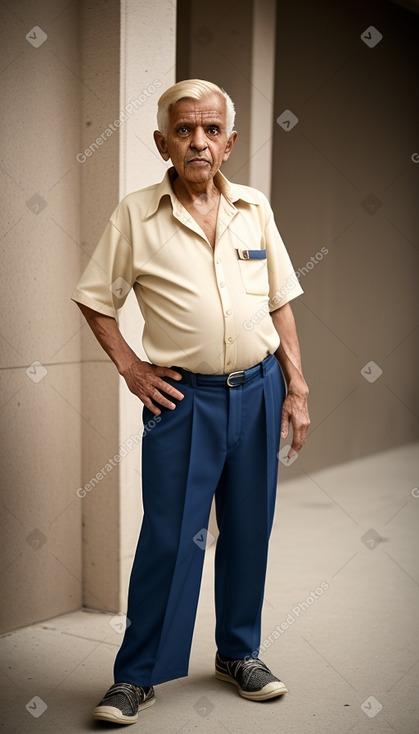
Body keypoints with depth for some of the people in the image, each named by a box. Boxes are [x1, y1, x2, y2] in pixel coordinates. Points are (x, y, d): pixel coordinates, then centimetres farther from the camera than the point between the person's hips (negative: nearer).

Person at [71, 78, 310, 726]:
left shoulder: (255, 209, 6)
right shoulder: (135, 216, -3)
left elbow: (280, 305, 9)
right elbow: (95, 300, 4)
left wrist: (297, 390, 6)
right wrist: (131, 368, -4)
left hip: (258, 389, 3)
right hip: (182, 397, -3)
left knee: (249, 529, 12)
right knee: (169, 538, 0)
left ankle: (239, 652, 31)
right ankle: (138, 674, 16)